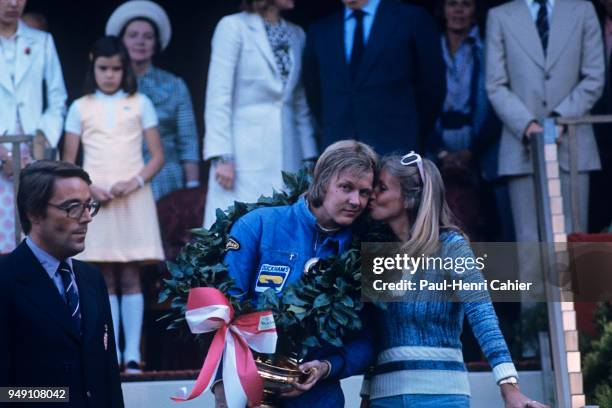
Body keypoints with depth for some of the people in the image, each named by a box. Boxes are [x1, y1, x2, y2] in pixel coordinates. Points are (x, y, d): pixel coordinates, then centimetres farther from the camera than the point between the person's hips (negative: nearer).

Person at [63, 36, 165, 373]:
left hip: (133, 198, -1)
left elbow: (157, 156, 5)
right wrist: (91, 189, -8)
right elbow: (68, 162, 8)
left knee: (130, 278, -2)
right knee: (105, 280, 0)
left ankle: (132, 354, -3)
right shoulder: (80, 108, 8)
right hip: (95, 198, 1)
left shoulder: (139, 104, 7)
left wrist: (135, 182, -11)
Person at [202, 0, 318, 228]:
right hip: (245, 156, -5)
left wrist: (308, 157, 10)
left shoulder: (296, 35, 14)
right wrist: (222, 157, -13)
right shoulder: (234, 27, -2)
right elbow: (218, 96, -6)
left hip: (286, 156, 5)